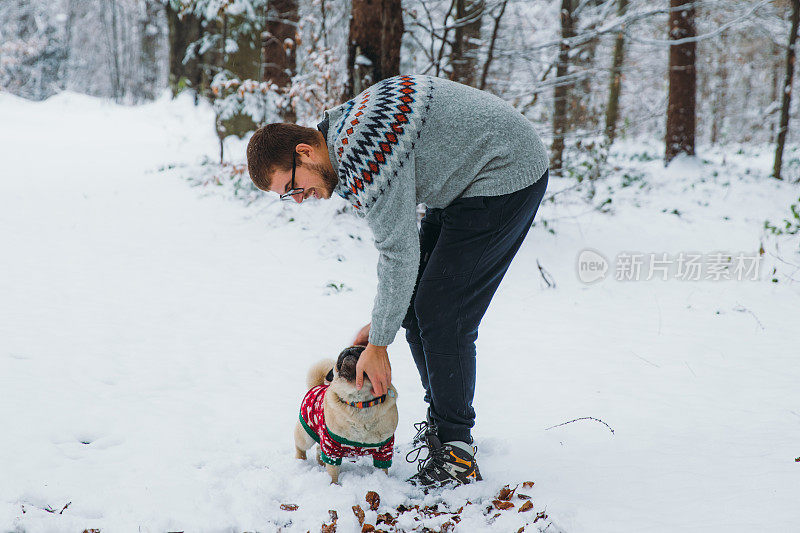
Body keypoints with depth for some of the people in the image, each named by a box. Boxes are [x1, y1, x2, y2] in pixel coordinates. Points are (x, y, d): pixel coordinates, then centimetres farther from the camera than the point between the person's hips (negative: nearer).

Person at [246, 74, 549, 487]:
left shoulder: (366, 158, -29)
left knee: (441, 316, -12)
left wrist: (378, 343, -14)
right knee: (415, 307, 10)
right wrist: (380, 322, 7)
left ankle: (456, 455, -3)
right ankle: (442, 423, 23)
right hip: (460, 180, 10)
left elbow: (400, 254, -24)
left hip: (507, 174, -10)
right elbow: (397, 233, 9)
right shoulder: (342, 131, 3)